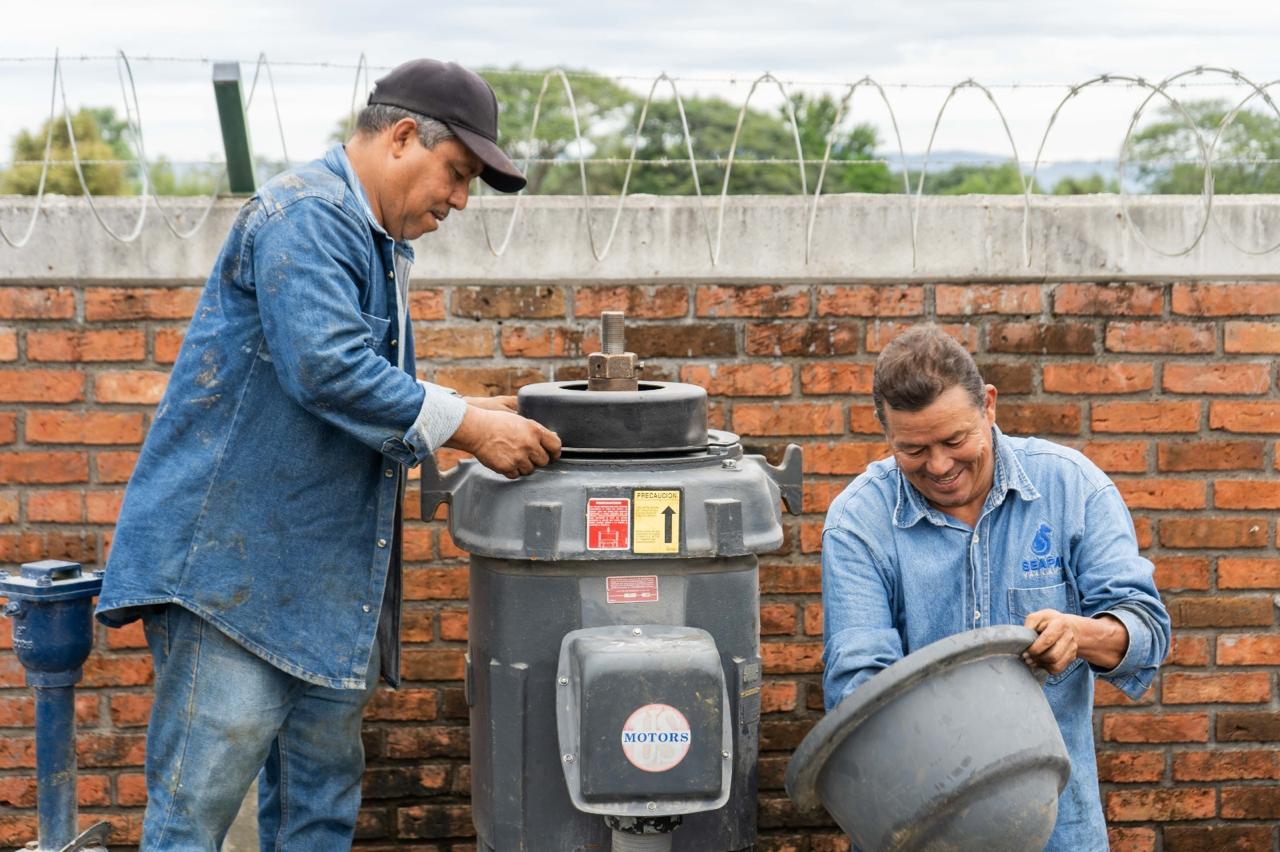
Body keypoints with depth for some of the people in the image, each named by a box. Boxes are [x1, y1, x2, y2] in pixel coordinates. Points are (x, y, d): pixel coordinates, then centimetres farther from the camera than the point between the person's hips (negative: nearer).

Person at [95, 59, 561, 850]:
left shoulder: (382, 241, 18)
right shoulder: (306, 214, -14)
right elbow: (325, 368, -27)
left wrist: (470, 414, 11)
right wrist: (463, 427, -20)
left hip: (326, 573, 10)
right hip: (233, 567, -10)